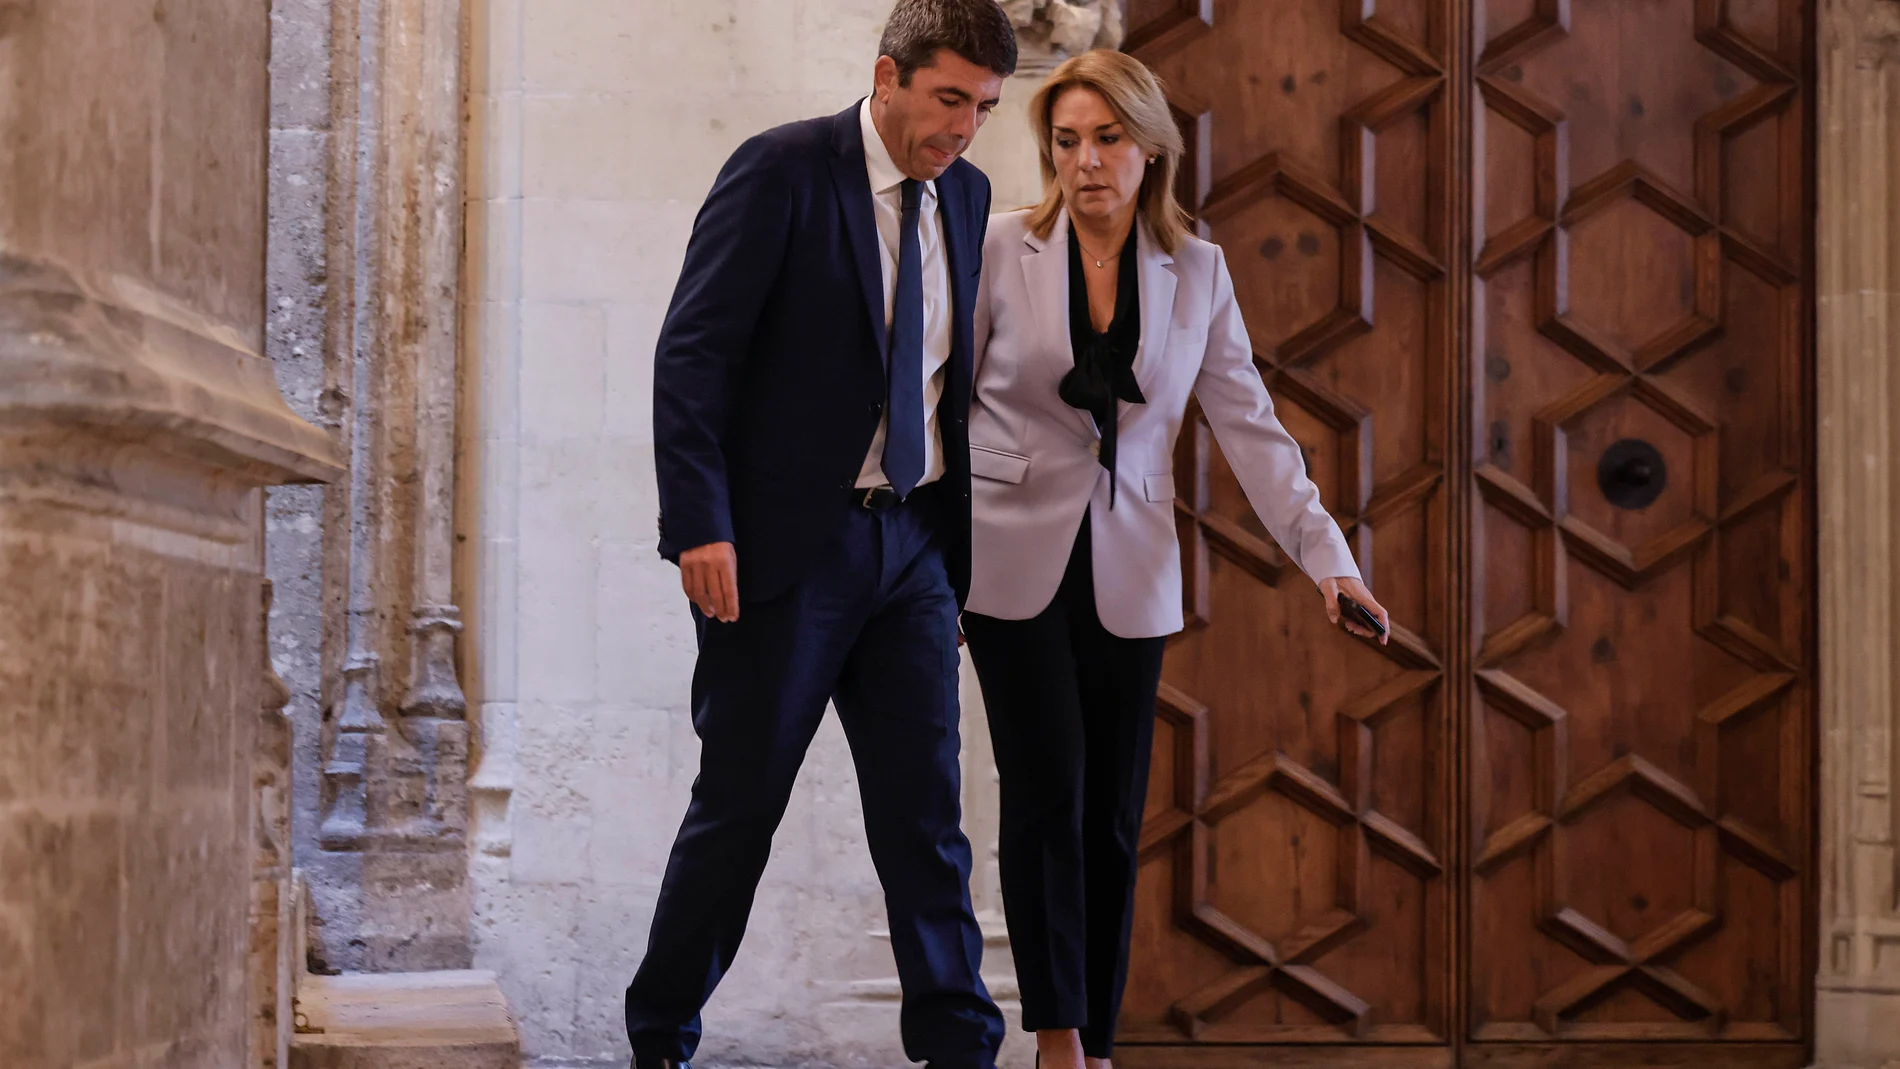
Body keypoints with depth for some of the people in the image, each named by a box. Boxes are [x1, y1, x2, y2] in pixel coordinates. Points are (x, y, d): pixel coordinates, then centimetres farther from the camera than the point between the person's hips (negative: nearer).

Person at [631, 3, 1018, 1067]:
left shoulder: (967, 195, 9)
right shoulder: (783, 171, -10)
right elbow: (692, 352, -12)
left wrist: (961, 544, 13)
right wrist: (700, 525, -19)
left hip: (914, 542, 5)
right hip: (787, 541, -5)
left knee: (925, 805, 2)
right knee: (740, 801, 3)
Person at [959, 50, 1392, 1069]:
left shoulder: (1196, 272, 3)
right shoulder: (1000, 249, -3)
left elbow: (1248, 422, 3)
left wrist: (1325, 553, -6)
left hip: (1129, 572, 2)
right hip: (1013, 556, -2)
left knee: (1113, 816, 4)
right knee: (1048, 792, -10)